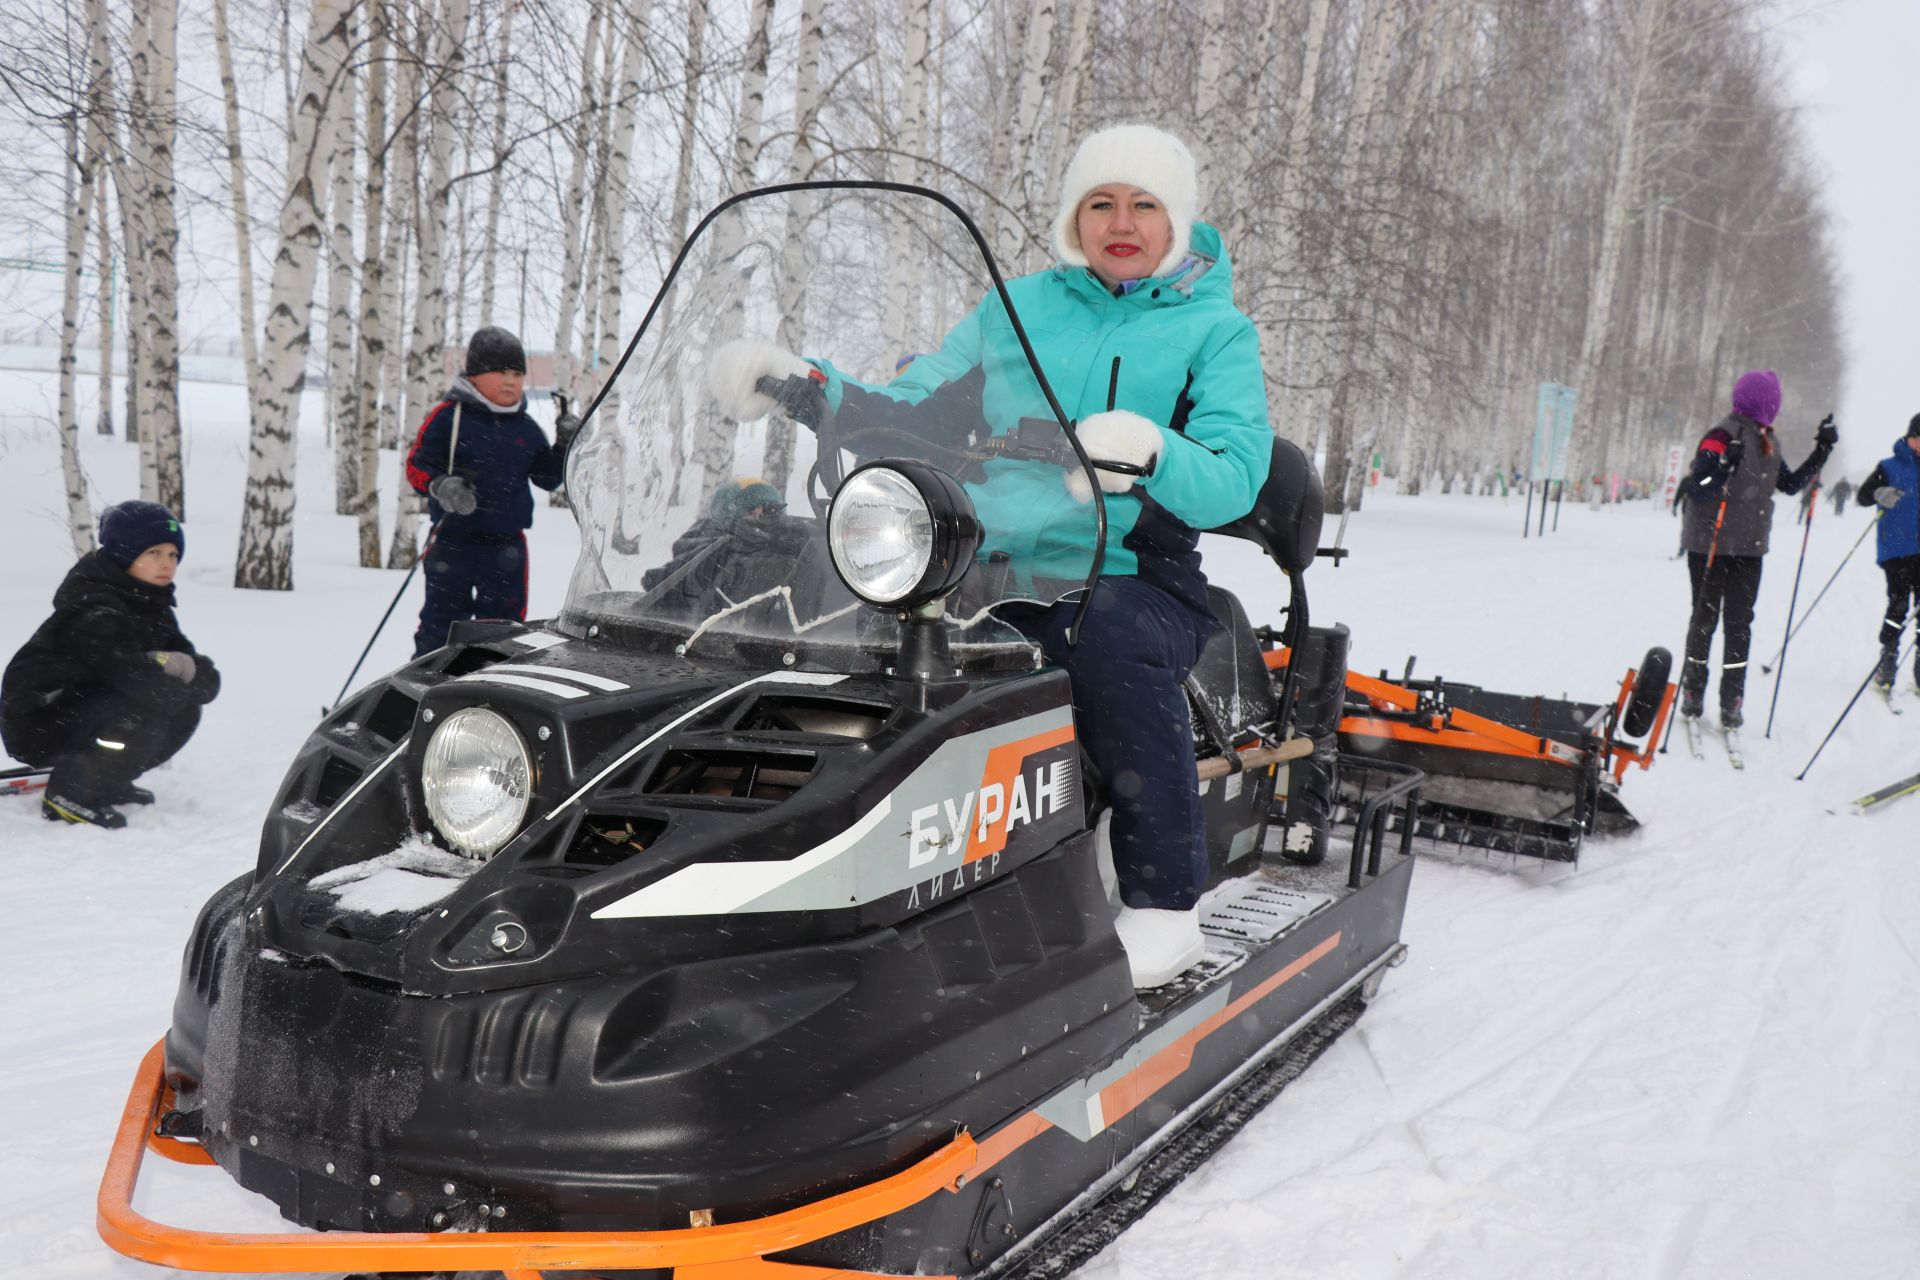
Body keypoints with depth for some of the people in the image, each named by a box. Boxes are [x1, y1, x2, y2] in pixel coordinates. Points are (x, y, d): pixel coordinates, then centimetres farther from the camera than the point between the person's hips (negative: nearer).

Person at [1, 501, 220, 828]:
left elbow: (208, 681, 0)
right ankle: (69, 795, -13)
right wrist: (174, 671, -18)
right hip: (37, 726, -9)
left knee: (184, 711, -3)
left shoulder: (151, 608, 5)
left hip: (84, 711, 9)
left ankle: (106, 782, 13)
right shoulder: (95, 614, -23)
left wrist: (189, 666, -22)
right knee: (142, 709, -29)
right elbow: (137, 681, -37)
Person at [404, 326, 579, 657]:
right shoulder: (448, 416, -6)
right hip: (453, 542, -3)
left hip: (506, 545, 4)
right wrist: (440, 485, -26)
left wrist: (565, 447, -5)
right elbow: (416, 465, -6)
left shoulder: (526, 428, 7)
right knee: (441, 623, 4)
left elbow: (548, 478, 11)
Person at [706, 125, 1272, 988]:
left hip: (1132, 584, -3)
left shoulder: (1216, 331, 5)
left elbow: (1235, 479, -9)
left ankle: (1164, 902, -25)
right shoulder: (1017, 308, 15)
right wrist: (807, 384, -4)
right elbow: (912, 413, 13)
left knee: (1107, 639, -38)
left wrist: (1152, 453, -30)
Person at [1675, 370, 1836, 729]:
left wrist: (1822, 450, 19)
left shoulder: (1768, 442, 11)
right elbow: (1697, 491, -20)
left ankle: (1731, 702, 9)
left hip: (1749, 547, 7)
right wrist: (1724, 465, -36)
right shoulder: (1723, 437, -14)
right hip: (1709, 546, -7)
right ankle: (1692, 693, 17)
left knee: (1739, 623, 5)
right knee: (1705, 618, 4)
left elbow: (1790, 484, 22)